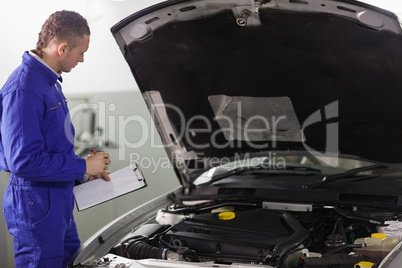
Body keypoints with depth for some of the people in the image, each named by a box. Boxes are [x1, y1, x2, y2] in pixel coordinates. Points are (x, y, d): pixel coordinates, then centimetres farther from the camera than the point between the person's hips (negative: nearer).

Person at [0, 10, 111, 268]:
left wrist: (86, 170, 12)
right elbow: (23, 161, -28)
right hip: (35, 203, -10)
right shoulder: (23, 89, -23)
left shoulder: (51, 82, 11)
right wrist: (83, 166, -20)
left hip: (59, 202, 10)